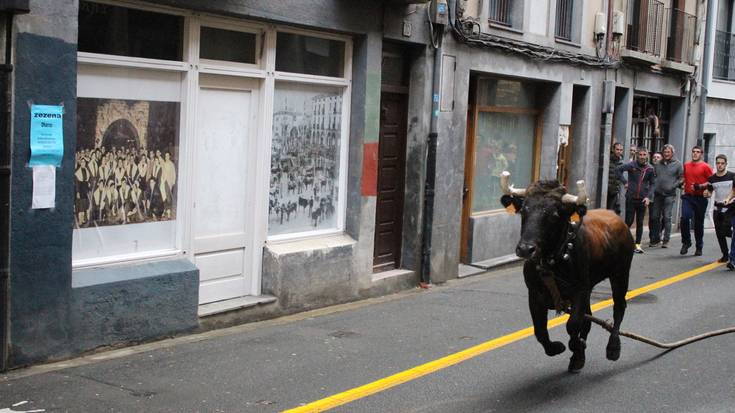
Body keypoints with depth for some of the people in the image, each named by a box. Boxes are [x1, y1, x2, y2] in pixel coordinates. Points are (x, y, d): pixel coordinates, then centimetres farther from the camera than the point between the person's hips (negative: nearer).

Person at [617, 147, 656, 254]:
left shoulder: (650, 169, 2)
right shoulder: (632, 165, -5)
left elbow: (652, 184, 6)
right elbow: (618, 170, 2)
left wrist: (649, 197, -6)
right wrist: (625, 182, -3)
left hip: (642, 199, 2)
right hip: (631, 198, -2)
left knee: (640, 223, 7)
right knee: (628, 221, 0)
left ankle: (637, 244, 13)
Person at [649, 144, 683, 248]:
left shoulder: (677, 164, 1)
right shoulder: (658, 163, 12)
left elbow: (681, 178, 1)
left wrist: (674, 186, -10)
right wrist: (653, 186, 5)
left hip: (669, 195, -4)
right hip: (657, 194, 4)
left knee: (667, 217, -6)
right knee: (655, 217, 5)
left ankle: (666, 240, -1)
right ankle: (655, 239, 13)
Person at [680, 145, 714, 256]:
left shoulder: (705, 166, -3)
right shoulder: (686, 165, 11)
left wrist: (700, 186, -16)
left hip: (700, 198, -3)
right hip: (688, 196, 3)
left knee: (698, 223, 6)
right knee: (685, 218, -17)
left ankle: (699, 247, 18)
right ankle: (686, 242, 0)